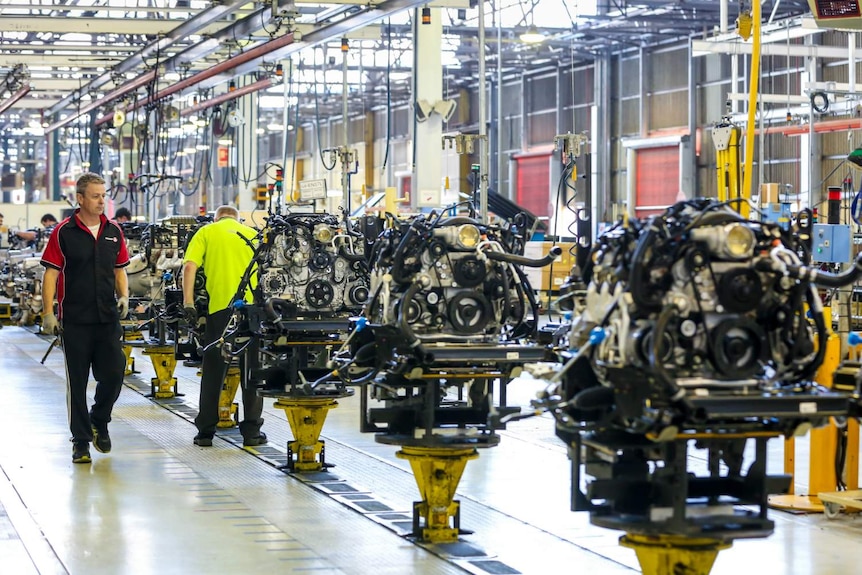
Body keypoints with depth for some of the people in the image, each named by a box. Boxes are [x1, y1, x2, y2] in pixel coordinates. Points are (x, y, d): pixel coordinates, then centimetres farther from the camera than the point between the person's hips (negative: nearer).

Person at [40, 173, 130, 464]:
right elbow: (50, 274, -4)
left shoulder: (114, 232, 9)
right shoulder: (63, 232, -4)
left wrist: (123, 296, 1)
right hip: (75, 320, -3)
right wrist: (48, 313, -10)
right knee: (77, 382, 3)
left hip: (108, 318, 3)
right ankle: (81, 440, 12)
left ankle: (99, 421, 25)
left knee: (114, 374, -1)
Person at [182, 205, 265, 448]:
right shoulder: (252, 234, 17)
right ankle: (251, 431, 8)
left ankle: (205, 431, 9)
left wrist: (188, 303, -5)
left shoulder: (206, 232, 10)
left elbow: (189, 266, -3)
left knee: (213, 371, 6)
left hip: (220, 307, -1)